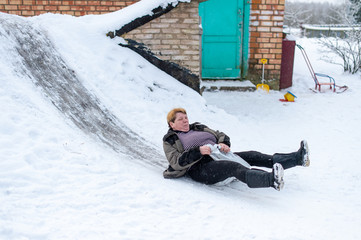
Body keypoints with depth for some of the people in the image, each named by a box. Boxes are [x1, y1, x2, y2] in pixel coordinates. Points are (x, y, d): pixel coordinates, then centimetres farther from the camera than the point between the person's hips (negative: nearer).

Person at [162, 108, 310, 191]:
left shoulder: (198, 128, 26)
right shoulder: (169, 141, 8)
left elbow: (220, 136, 23)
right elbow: (176, 162, -8)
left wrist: (224, 144, -2)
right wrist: (198, 151, -19)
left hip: (217, 157, 8)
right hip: (199, 168, -7)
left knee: (252, 156, -9)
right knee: (234, 167, -35)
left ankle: (298, 158, -14)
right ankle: (271, 180, -60)